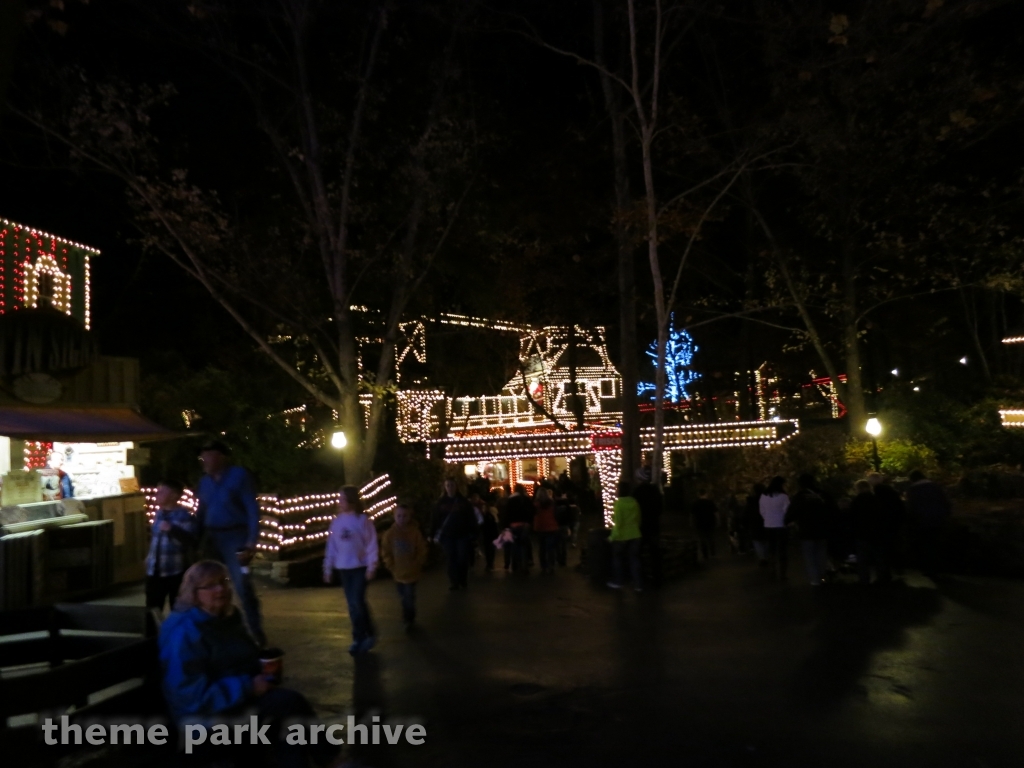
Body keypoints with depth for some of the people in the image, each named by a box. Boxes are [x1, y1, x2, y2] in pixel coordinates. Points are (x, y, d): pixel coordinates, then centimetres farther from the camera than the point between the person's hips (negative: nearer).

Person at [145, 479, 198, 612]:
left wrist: (172, 529, -30)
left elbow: (192, 541, -23)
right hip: (154, 571, 7)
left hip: (176, 572, -7)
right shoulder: (158, 514, 11)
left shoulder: (185, 516, -12)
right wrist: (150, 558, 20)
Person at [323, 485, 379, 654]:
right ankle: (364, 636, 21)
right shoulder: (336, 521, 3)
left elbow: (371, 545, -9)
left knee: (358, 603, -8)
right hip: (343, 568, 5)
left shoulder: (362, 520, -10)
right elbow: (331, 545, 8)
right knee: (353, 604, 9)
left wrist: (371, 567, -12)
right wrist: (328, 568, 8)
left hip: (360, 567, -5)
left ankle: (360, 638, 8)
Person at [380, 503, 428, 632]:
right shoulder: (389, 533, -8)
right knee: (404, 597, 15)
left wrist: (416, 565, -10)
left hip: (411, 572, -2)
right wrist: (391, 567, -6)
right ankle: (409, 619, 29)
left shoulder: (415, 532, -11)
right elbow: (386, 552, -2)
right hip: (397, 572, 2)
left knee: (409, 598, -2)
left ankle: (408, 620, 8)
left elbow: (422, 551, -5)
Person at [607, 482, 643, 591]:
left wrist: (613, 536, -9)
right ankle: (637, 584, 8)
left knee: (617, 558, 12)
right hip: (634, 535, 5)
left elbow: (618, 522, -17)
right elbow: (638, 519, 10)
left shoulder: (618, 503, -15)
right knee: (634, 559, 9)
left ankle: (617, 582, 18)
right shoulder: (634, 502, 1)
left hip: (621, 536, -5)